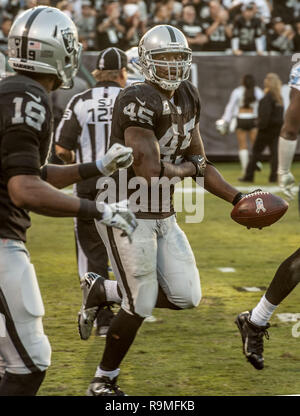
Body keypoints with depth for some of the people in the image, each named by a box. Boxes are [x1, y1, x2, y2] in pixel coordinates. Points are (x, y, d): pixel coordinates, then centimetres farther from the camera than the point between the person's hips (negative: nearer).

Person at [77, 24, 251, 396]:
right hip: (127, 212, -8)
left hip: (162, 215, 8)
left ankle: (103, 290, 24)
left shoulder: (188, 98, 5)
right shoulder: (138, 101, -23)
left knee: (186, 296, 5)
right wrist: (188, 168, -9)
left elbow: (200, 165, 11)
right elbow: (150, 174, -28)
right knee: (141, 305, -3)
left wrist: (238, 199, 1)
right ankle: (103, 382, 18)